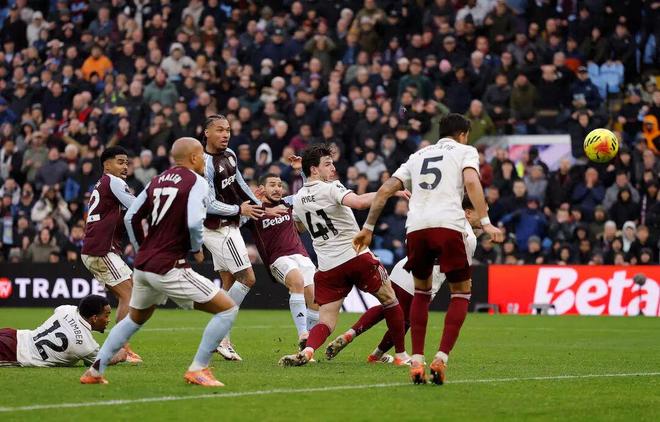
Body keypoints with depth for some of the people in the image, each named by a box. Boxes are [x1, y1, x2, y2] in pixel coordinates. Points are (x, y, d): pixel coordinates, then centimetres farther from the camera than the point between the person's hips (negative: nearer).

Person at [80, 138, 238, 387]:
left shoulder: (158, 180, 14)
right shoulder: (197, 182, -7)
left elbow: (131, 217, 15)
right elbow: (194, 223, -22)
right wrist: (197, 249, -3)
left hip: (143, 265, 8)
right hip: (170, 269, -8)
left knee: (135, 319, 31)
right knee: (228, 309, -1)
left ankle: (95, 370, 28)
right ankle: (197, 370, -3)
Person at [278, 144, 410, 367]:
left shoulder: (298, 198, 13)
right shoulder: (331, 188, -8)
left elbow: (298, 226, 33)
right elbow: (358, 202, -27)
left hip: (327, 268, 5)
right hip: (357, 256, -5)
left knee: (325, 322, 3)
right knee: (389, 299, 15)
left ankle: (307, 350, -27)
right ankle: (401, 354, 19)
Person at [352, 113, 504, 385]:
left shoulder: (418, 156, 28)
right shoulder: (465, 151, 16)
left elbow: (385, 190, 21)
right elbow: (471, 182, -5)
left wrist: (368, 227, 26)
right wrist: (485, 222, -11)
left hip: (416, 228, 4)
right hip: (448, 226, -4)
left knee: (421, 292, 22)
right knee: (461, 293, 11)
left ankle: (417, 362, 10)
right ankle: (441, 359, -6)